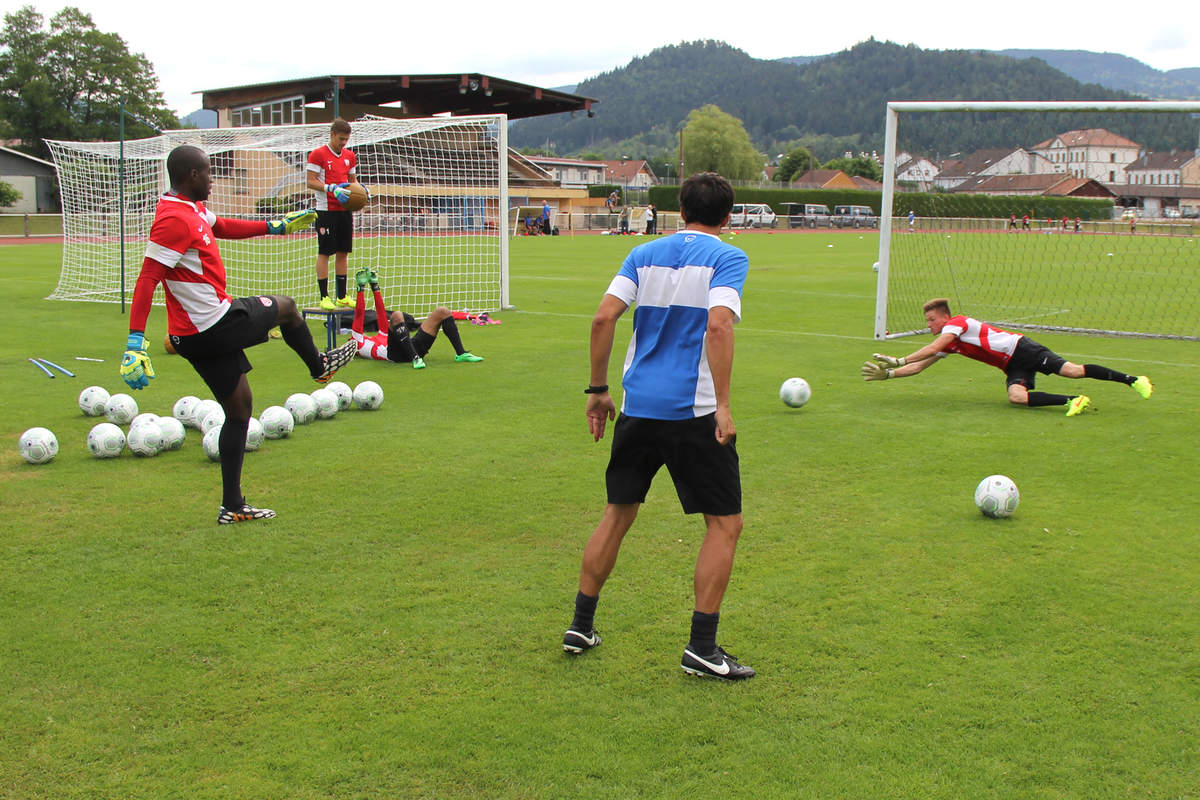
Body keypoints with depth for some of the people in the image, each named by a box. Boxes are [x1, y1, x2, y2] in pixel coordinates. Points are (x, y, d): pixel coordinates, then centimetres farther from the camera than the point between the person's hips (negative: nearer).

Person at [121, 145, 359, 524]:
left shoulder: (193, 209, 10)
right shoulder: (174, 220, -21)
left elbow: (222, 227, 30)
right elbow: (147, 280, -27)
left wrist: (276, 226, 34)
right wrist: (136, 341, -33)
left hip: (203, 332, 10)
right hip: (214, 327, -10)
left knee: (239, 408, 15)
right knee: (285, 306, 15)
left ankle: (232, 506, 19)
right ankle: (319, 365, 44)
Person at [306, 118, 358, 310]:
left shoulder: (350, 156, 14)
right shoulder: (318, 154, -5)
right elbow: (311, 181, -10)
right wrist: (332, 188, -22)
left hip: (345, 210, 6)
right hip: (326, 210, -6)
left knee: (343, 252, 8)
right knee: (324, 253, -4)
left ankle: (342, 296, 14)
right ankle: (324, 297, -1)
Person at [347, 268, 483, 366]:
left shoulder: (380, 337, 43)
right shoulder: (358, 342, 24)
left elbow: (381, 312, 40)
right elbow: (359, 313, 15)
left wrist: (375, 286, 38)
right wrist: (361, 287, 15)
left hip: (415, 347, 7)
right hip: (396, 353, -7)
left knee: (442, 311, 1)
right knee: (396, 315, -32)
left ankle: (461, 353, -10)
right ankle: (415, 358, -40)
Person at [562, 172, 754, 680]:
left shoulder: (645, 253, 11)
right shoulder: (727, 258, -2)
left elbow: (603, 317, 1)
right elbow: (718, 325, -18)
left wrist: (598, 389, 9)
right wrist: (723, 406, -17)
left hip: (637, 406, 5)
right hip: (693, 411, -5)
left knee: (618, 513, 19)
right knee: (725, 523, 7)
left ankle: (581, 626, 25)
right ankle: (701, 648, 5)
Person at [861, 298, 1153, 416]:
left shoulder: (958, 323, -9)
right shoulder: (946, 345, 18)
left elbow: (932, 348, -22)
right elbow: (919, 366, 18)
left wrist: (897, 360, -19)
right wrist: (887, 373, 8)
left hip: (1020, 349, -7)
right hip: (1012, 367, 7)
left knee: (1071, 370, -21)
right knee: (1015, 396, -19)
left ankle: (1132, 380, -13)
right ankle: (1072, 401, -23)